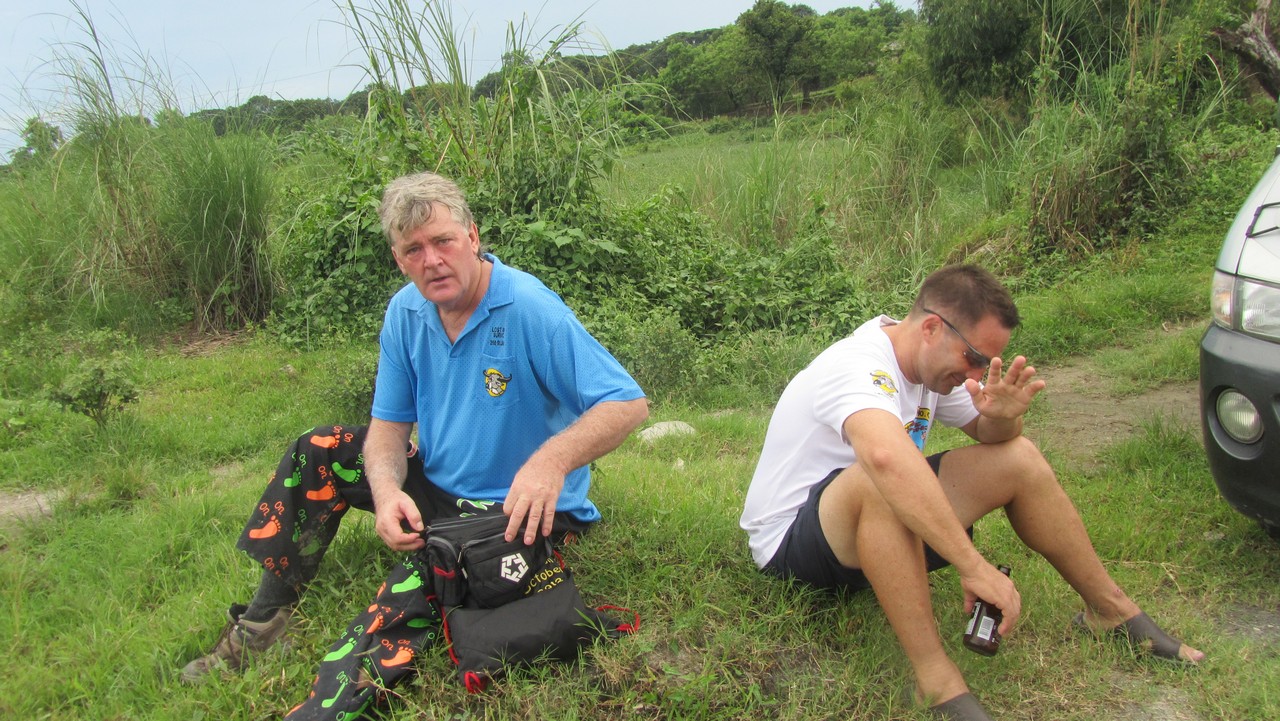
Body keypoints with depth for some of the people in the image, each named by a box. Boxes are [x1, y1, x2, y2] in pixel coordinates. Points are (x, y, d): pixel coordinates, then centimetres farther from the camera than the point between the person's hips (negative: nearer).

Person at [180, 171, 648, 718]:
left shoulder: (531, 310, -24)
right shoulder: (406, 311, -3)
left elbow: (629, 404, -27)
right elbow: (389, 424, 1)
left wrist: (554, 459, -46)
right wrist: (387, 490, -22)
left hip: (520, 510, -7)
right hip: (436, 484, 8)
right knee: (317, 453, 1)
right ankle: (264, 620, 5)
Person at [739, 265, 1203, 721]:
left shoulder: (934, 363, 1)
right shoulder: (859, 367, -29)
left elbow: (990, 437, 9)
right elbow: (887, 456, -50)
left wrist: (1002, 416, -17)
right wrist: (973, 566, -50)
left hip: (880, 531, 9)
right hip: (790, 542, -8)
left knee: (1017, 459, -2)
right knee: (881, 481, -41)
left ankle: (1111, 609, 11)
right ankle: (936, 679, -35)